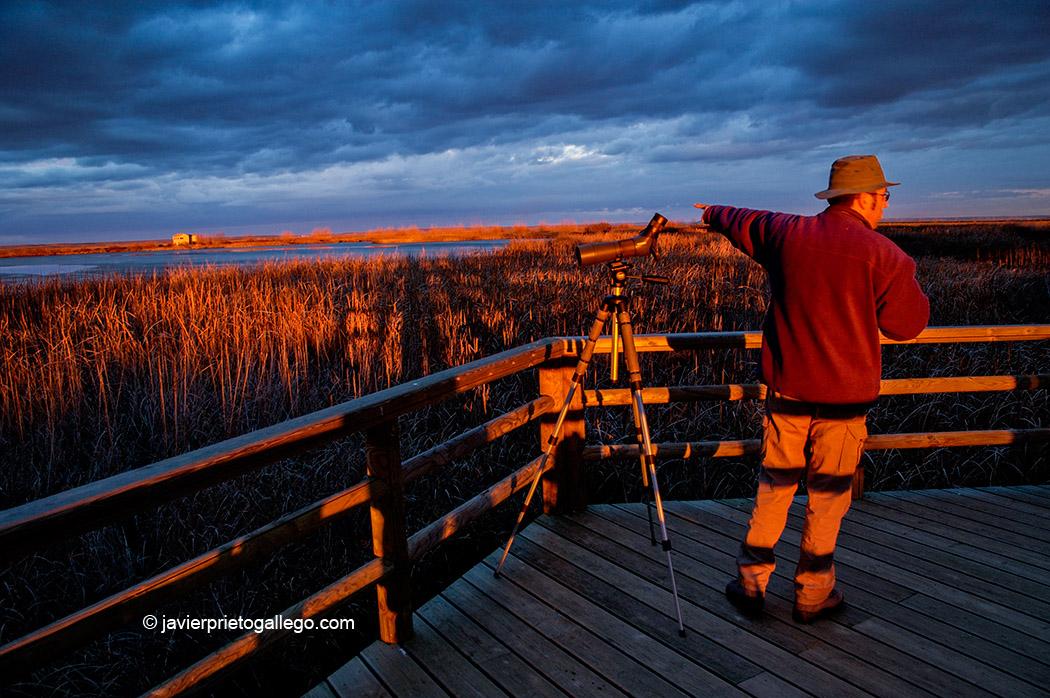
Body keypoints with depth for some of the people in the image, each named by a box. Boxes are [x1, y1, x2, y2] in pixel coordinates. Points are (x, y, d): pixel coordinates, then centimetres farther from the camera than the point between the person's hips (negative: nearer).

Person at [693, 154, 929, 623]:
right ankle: (813, 594, 23)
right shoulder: (883, 255, -11)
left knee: (773, 487, 14)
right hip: (845, 397, -3)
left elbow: (741, 223, 20)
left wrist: (715, 214, 42)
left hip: (787, 389, 3)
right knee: (827, 496, 10)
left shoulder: (785, 234, -1)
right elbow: (907, 324, -1)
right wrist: (904, 278, 16)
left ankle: (751, 583, 22)